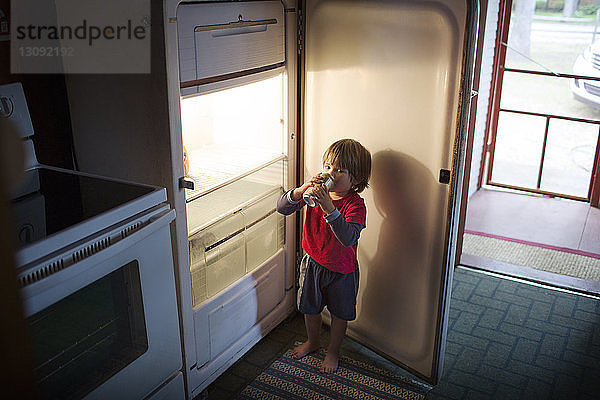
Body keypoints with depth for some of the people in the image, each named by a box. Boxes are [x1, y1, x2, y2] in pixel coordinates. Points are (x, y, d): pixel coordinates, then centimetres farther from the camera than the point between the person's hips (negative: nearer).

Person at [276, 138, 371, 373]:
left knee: (340, 314, 17)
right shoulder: (316, 191, -10)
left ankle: (333, 351, 42)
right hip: (312, 263, 4)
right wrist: (301, 190, -32)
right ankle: (313, 341, 50)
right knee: (310, 307, 23)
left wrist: (329, 208, -47)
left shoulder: (355, 205, -23)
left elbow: (349, 238, -37)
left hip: (342, 270, -4)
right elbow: (282, 208, -13)